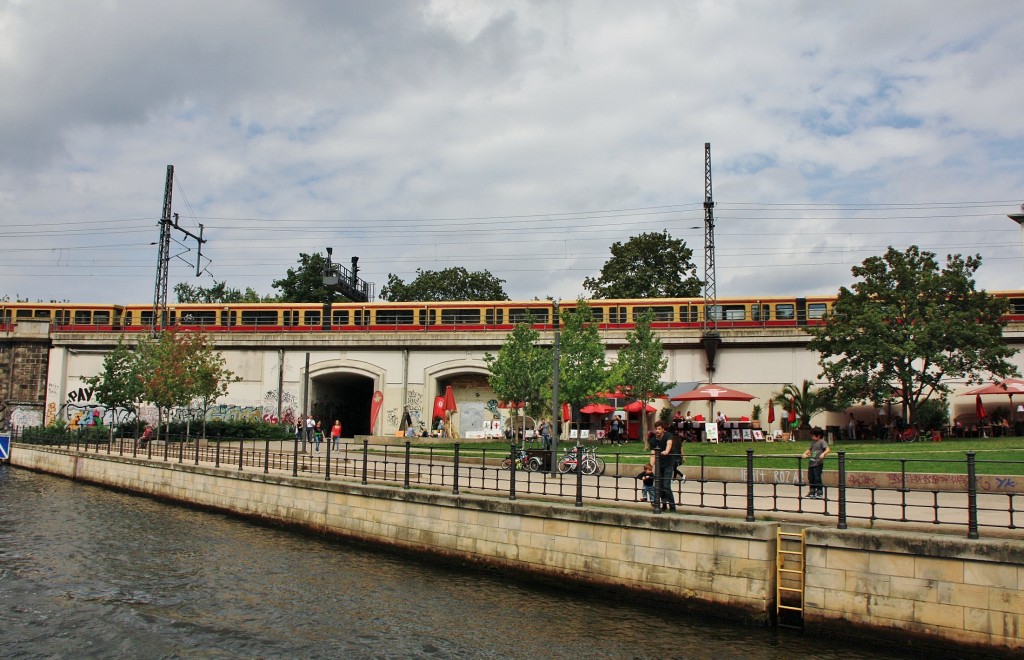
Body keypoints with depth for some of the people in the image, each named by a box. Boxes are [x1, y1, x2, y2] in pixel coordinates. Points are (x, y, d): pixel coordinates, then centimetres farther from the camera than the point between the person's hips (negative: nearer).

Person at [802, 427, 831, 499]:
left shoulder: (822, 442, -6)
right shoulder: (813, 442, 18)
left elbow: (828, 449, -19)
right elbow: (809, 450, 26)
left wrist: (823, 454, -36)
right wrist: (805, 454, 8)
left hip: (818, 463, -8)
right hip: (811, 463, 8)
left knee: (817, 478, -9)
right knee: (811, 478, 11)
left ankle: (820, 494, -4)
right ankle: (812, 492, 22)